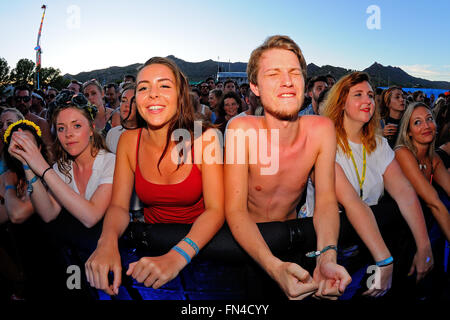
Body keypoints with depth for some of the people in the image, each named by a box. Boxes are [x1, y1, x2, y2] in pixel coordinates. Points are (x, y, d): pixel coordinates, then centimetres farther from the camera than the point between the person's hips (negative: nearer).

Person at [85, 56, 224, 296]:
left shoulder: (204, 139, -13)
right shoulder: (129, 140, -3)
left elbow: (215, 210, -18)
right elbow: (118, 206, -5)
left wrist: (177, 257, -34)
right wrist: (108, 242, -27)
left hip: (198, 244, -2)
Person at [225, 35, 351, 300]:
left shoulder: (322, 129, -11)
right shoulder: (242, 129, -20)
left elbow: (326, 200, -10)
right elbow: (235, 211, -22)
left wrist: (327, 257, -29)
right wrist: (274, 266, -37)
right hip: (246, 239, -1)